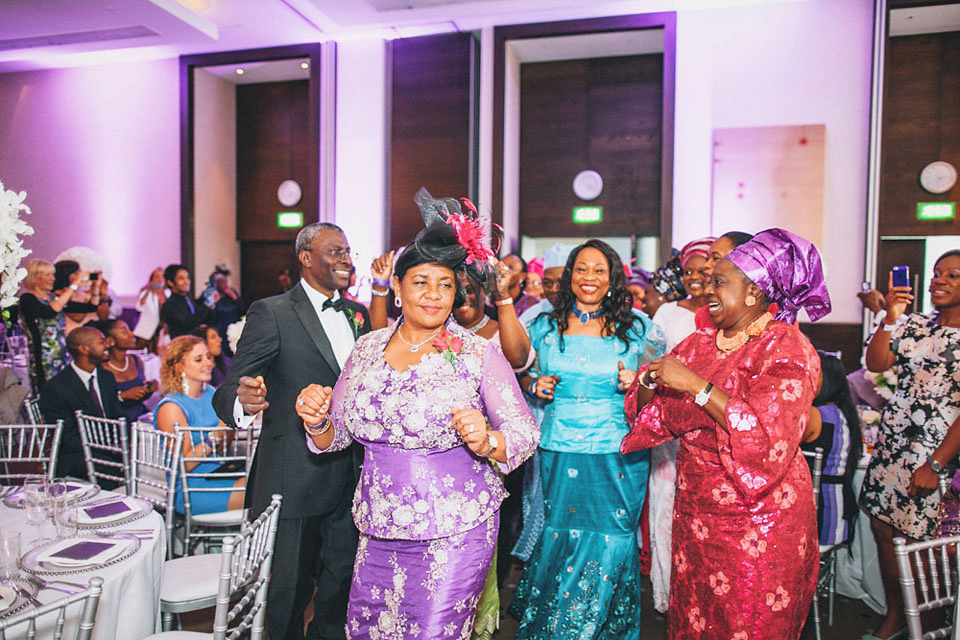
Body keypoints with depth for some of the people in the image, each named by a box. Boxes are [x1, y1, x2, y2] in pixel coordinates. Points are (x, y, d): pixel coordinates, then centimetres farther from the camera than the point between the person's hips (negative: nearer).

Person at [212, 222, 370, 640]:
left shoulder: (357, 314, 10)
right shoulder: (271, 314, -10)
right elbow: (230, 389, -19)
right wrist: (243, 403, -40)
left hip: (349, 477, 6)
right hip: (295, 477, -5)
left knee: (344, 580, 18)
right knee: (291, 588, 10)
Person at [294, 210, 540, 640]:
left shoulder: (479, 355, -9)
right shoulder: (367, 349, 2)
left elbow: (525, 432, -6)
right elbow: (335, 437, 10)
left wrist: (487, 441, -26)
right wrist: (317, 421, -11)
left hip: (455, 535, -4)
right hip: (378, 531, 4)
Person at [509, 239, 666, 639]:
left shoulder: (638, 328, 0)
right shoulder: (545, 327, 5)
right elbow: (527, 374, 17)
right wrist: (537, 385, -4)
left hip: (618, 456, -1)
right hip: (558, 453, 2)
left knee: (610, 544, 3)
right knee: (557, 538, 10)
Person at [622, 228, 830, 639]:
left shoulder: (788, 350, -11)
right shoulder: (702, 342, 8)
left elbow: (767, 439, -25)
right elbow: (651, 413, 8)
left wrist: (696, 385, -25)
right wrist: (651, 380, -13)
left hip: (757, 522, -5)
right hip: (695, 515, 6)